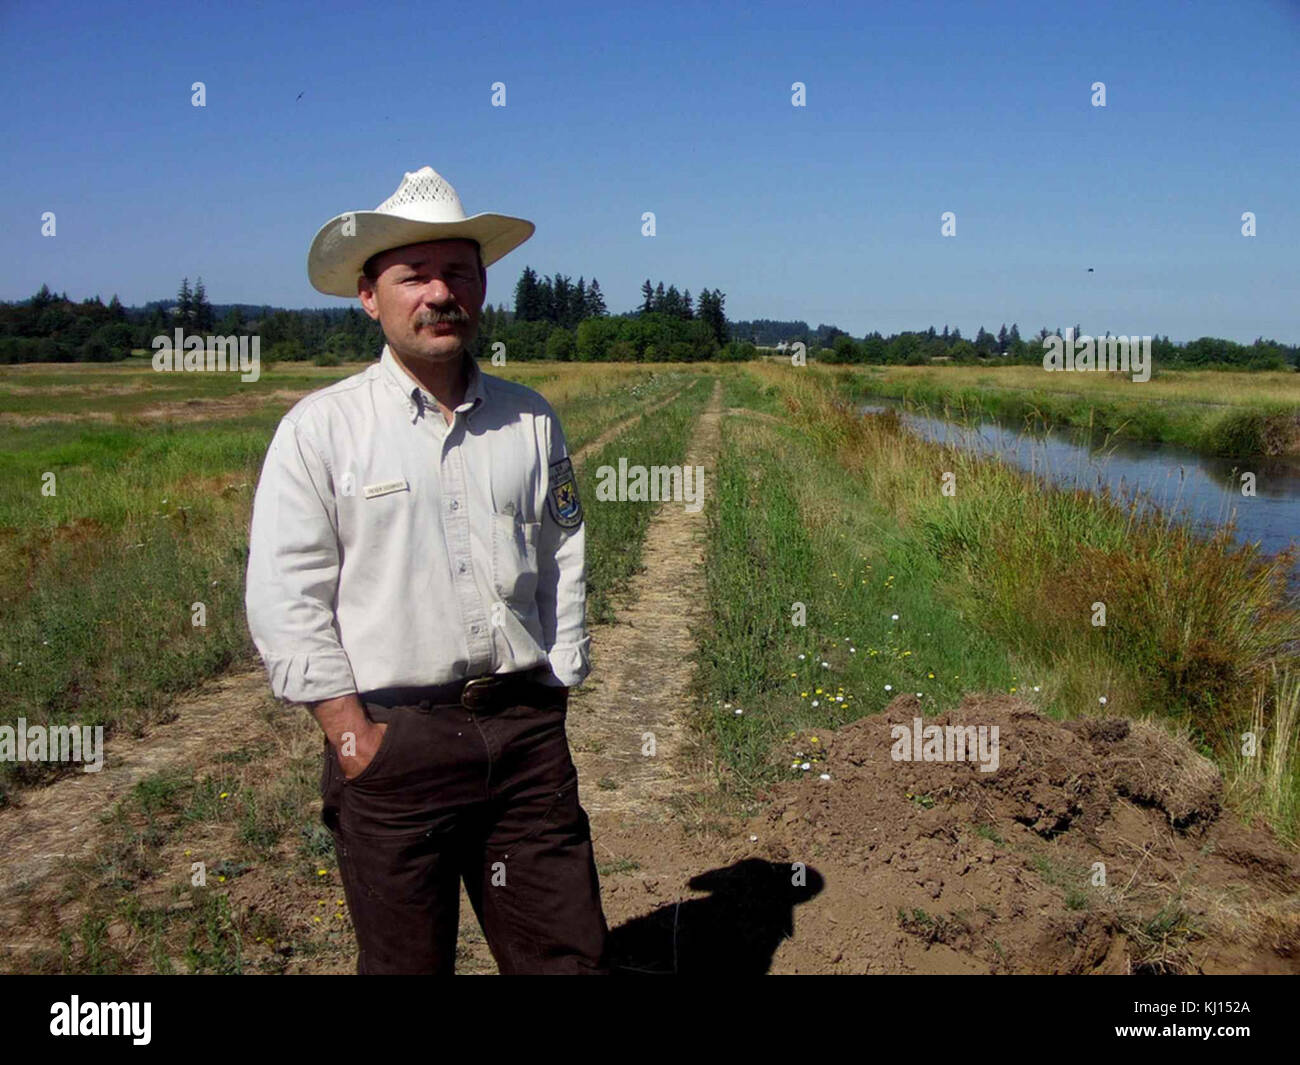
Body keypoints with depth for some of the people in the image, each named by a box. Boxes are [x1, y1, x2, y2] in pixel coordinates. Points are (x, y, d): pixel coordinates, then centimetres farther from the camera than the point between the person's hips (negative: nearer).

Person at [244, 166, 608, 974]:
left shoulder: (531, 421, 8)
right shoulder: (322, 428, -2)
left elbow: (564, 567, 11)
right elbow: (285, 600, -4)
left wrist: (550, 709, 6)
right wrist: (352, 734, -8)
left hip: (526, 733, 3)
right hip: (393, 743, -2)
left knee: (571, 953, 7)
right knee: (407, 960, 11)